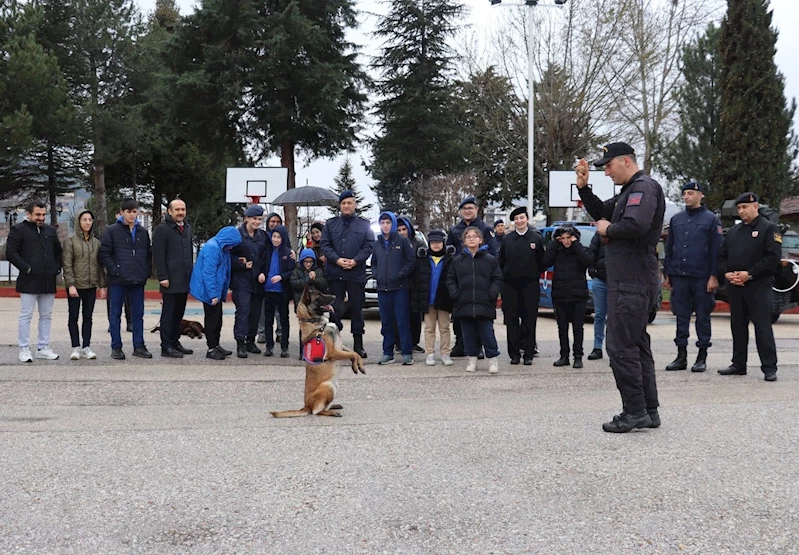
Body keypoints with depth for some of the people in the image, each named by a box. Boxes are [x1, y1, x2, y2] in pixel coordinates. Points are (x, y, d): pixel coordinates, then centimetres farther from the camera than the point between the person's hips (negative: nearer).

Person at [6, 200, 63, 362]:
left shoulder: (50, 231, 15)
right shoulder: (18, 230, -1)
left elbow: (58, 251, 24)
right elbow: (11, 253, -7)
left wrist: (57, 267, 9)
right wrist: (26, 268, -14)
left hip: (48, 282, 6)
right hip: (29, 281, -5)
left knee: (46, 316, 9)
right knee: (26, 315, -2)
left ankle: (43, 348, 16)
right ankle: (24, 350, 3)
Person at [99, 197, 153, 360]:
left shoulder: (143, 232, 11)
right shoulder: (112, 231, -2)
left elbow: (149, 254, 17)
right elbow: (104, 253, -6)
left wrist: (147, 271, 6)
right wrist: (114, 270, -13)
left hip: (138, 280, 4)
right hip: (118, 281, -4)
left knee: (138, 314, 8)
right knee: (116, 314, 4)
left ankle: (139, 346, 15)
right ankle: (116, 347, 11)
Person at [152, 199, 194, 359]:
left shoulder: (187, 228, 17)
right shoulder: (162, 229, -6)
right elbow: (158, 255, -11)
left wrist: (191, 273, 17)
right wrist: (163, 277, -16)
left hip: (184, 280, 7)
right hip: (171, 281, -7)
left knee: (179, 313, 12)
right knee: (168, 313, -3)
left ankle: (175, 342, 21)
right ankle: (166, 347, 1)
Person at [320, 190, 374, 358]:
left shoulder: (364, 225, 6)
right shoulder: (331, 224, 10)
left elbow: (369, 245, -1)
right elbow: (325, 245, 3)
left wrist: (355, 261, -14)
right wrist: (337, 259, -13)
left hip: (357, 273, -1)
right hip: (335, 273, 1)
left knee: (357, 309, 5)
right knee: (334, 308, 3)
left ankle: (358, 345, 13)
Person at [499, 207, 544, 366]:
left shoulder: (537, 238, 3)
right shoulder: (507, 239, 7)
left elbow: (542, 261, 5)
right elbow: (501, 261, 10)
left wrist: (535, 275, 3)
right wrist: (504, 276, 5)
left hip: (530, 284, -1)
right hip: (510, 285, 1)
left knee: (529, 320, 0)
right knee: (511, 319, 1)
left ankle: (528, 354, 6)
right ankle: (514, 354, 7)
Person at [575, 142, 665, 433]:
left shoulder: (644, 187, -12)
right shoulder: (629, 191, 19)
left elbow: (636, 225, -29)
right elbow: (601, 213, 29)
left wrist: (609, 229, -12)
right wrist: (583, 187, 15)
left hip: (632, 281, -11)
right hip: (630, 279, 11)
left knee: (621, 347, -9)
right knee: (637, 345, 13)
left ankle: (635, 411, -5)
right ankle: (649, 411, 19)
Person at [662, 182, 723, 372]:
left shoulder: (711, 219, 0)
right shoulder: (676, 219, 12)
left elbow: (716, 250, -3)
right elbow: (669, 248, 16)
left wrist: (713, 276, -10)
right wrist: (667, 275, 11)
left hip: (701, 277, -4)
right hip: (679, 276, 4)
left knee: (702, 317, 3)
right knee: (681, 317, 6)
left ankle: (702, 357, 10)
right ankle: (681, 356, 12)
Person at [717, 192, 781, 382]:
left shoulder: (769, 229, -1)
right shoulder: (733, 231, 19)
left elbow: (773, 257, -11)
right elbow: (722, 256, 18)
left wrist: (749, 274, -16)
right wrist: (726, 273, -2)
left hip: (758, 287, -6)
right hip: (736, 287, 6)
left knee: (762, 328, -7)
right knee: (738, 327, 10)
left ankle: (769, 368, -4)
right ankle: (738, 365, 17)